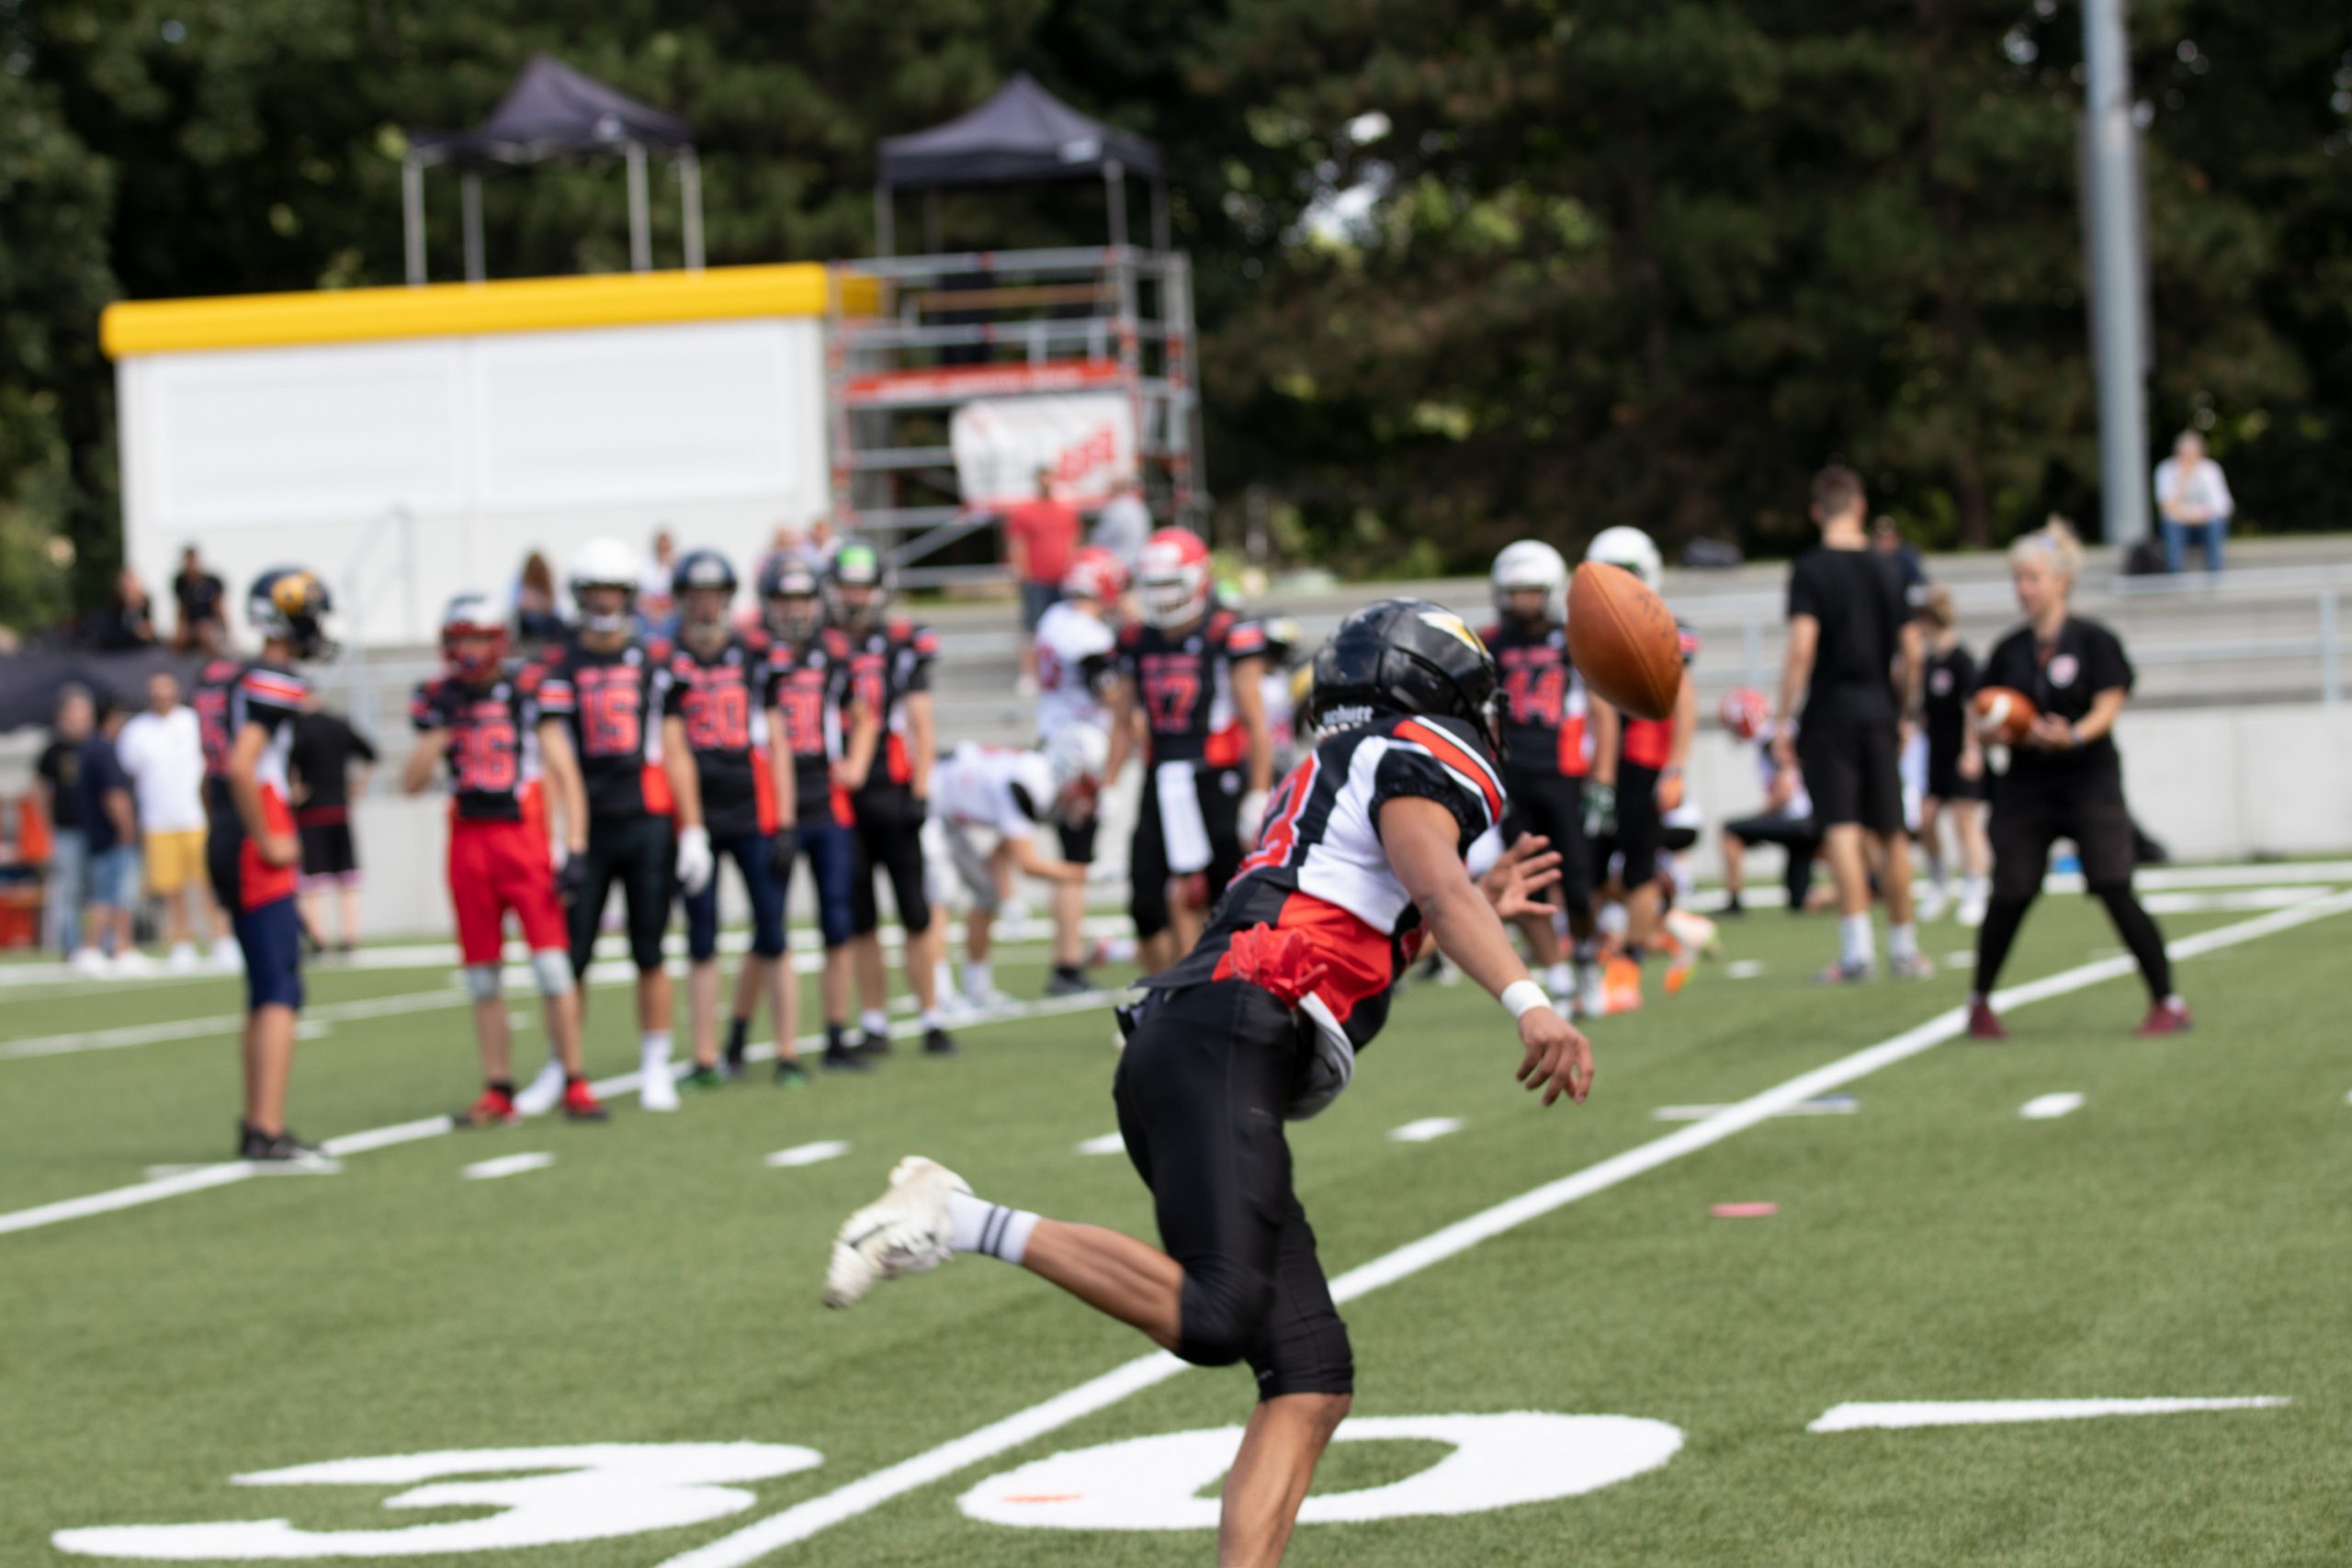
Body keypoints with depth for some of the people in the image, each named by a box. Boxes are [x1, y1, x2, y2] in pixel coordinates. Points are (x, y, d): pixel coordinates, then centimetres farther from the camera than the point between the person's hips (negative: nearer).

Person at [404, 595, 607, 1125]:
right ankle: (498, 1093, 13)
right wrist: (439, 728, -8)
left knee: (553, 964, -9)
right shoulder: (441, 699, 7)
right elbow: (412, 783, 5)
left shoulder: (528, 689, -2)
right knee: (482, 977, 6)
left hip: (523, 837, -3)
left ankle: (575, 1084, 0)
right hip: (468, 840, 3)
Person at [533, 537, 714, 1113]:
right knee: (571, 955, 0)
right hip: (590, 828, 0)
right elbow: (559, 765, -3)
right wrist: (572, 844, -10)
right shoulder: (560, 670, 2)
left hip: (648, 824, 0)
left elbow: (676, 754, 7)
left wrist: (692, 829, 1)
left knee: (649, 954, 4)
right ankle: (559, 1069, 11)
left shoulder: (654, 663, 6)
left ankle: (655, 1067, 12)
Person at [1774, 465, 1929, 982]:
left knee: (1841, 830, -7)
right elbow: (1911, 652, 8)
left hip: (1830, 711, -4)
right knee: (1890, 833, 11)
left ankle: (1858, 946, -14)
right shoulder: (1886, 569, 6)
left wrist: (1782, 719, -13)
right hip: (1878, 711, 4)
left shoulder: (1810, 570, -7)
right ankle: (1903, 944, 19)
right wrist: (1902, 711, 19)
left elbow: (1802, 647, -16)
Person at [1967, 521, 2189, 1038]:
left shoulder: (2095, 641, -3)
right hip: (2026, 784, 3)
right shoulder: (2008, 651, 9)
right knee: (2009, 895, 1)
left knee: (2115, 892, -11)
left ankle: (2167, 1003, -2)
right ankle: (1980, 1004, 19)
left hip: (2090, 781, -3)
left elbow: (2108, 707, -11)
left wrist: (2074, 735, -30)